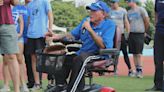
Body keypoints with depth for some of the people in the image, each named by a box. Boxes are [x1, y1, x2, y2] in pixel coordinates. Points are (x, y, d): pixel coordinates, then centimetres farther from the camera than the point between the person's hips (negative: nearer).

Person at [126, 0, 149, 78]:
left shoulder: (141, 10, -5)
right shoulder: (129, 12, 12)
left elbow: (147, 21, -3)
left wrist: (145, 31, 4)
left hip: (140, 34, -6)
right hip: (131, 34, 6)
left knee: (138, 53, -10)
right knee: (134, 53, 5)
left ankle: (140, 70, -6)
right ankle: (137, 69, 11)